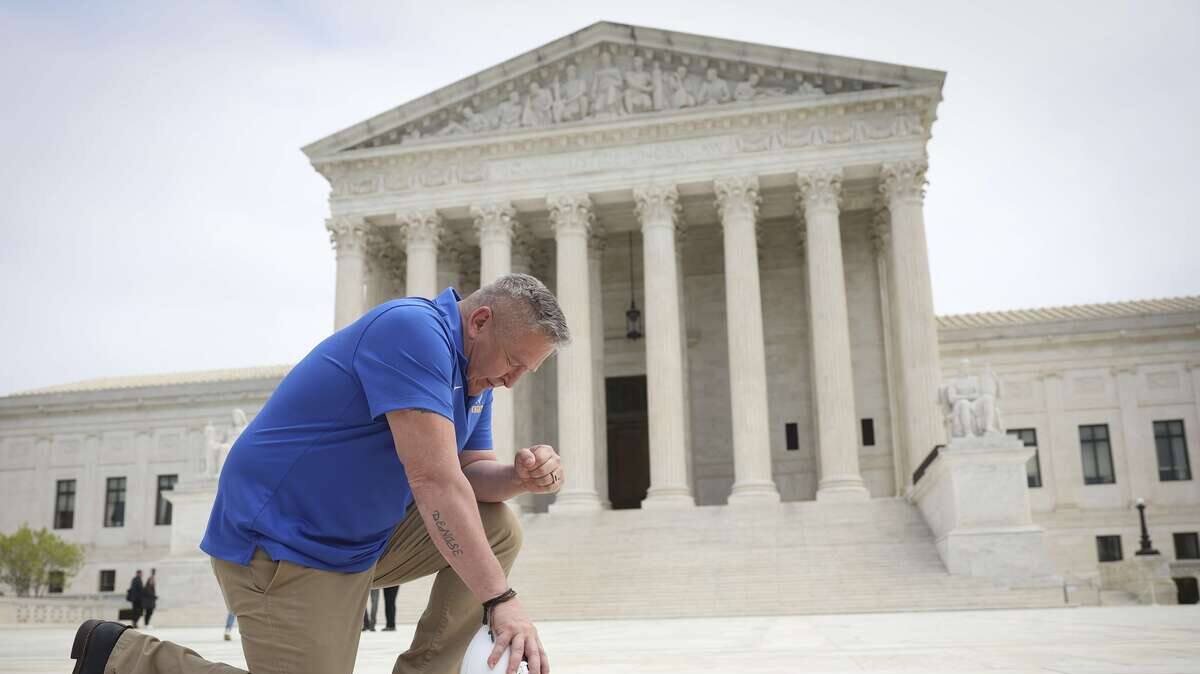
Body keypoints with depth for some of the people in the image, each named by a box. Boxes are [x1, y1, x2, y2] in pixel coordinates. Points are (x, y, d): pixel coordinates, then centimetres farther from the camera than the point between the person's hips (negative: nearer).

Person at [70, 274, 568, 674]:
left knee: (499, 530, 1)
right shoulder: (414, 329, -23)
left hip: (363, 538, 9)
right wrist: (500, 599, -29)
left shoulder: (474, 370, 8)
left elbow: (470, 472, 7)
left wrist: (521, 476, -16)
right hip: (283, 542, -9)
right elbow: (433, 479, -30)